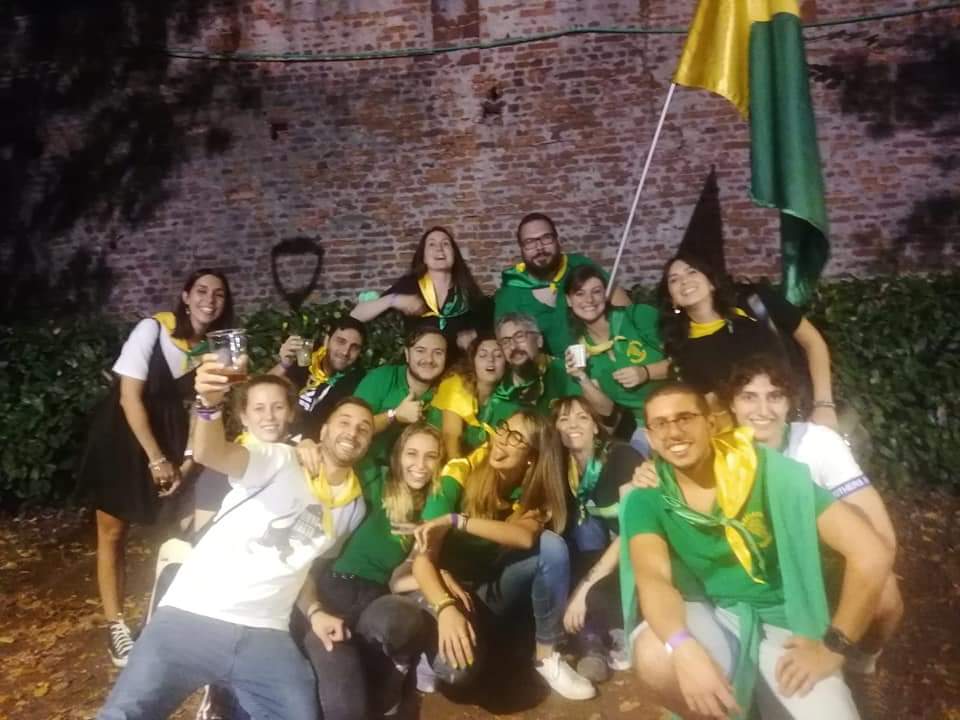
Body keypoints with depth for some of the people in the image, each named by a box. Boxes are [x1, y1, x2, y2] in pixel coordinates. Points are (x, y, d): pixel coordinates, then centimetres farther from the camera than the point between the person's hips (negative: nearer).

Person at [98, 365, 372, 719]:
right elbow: (210, 452, -21)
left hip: (266, 637, 4)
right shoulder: (280, 461, -2)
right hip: (193, 617, -4)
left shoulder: (354, 505, 14)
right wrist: (210, 405, -41)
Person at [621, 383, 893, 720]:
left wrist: (833, 646, -13)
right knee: (654, 655, -30)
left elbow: (871, 553, -17)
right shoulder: (646, 499, -9)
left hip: (783, 622, 0)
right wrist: (684, 648, -42)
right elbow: (652, 578, -23)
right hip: (709, 616, 1)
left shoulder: (771, 473, -15)